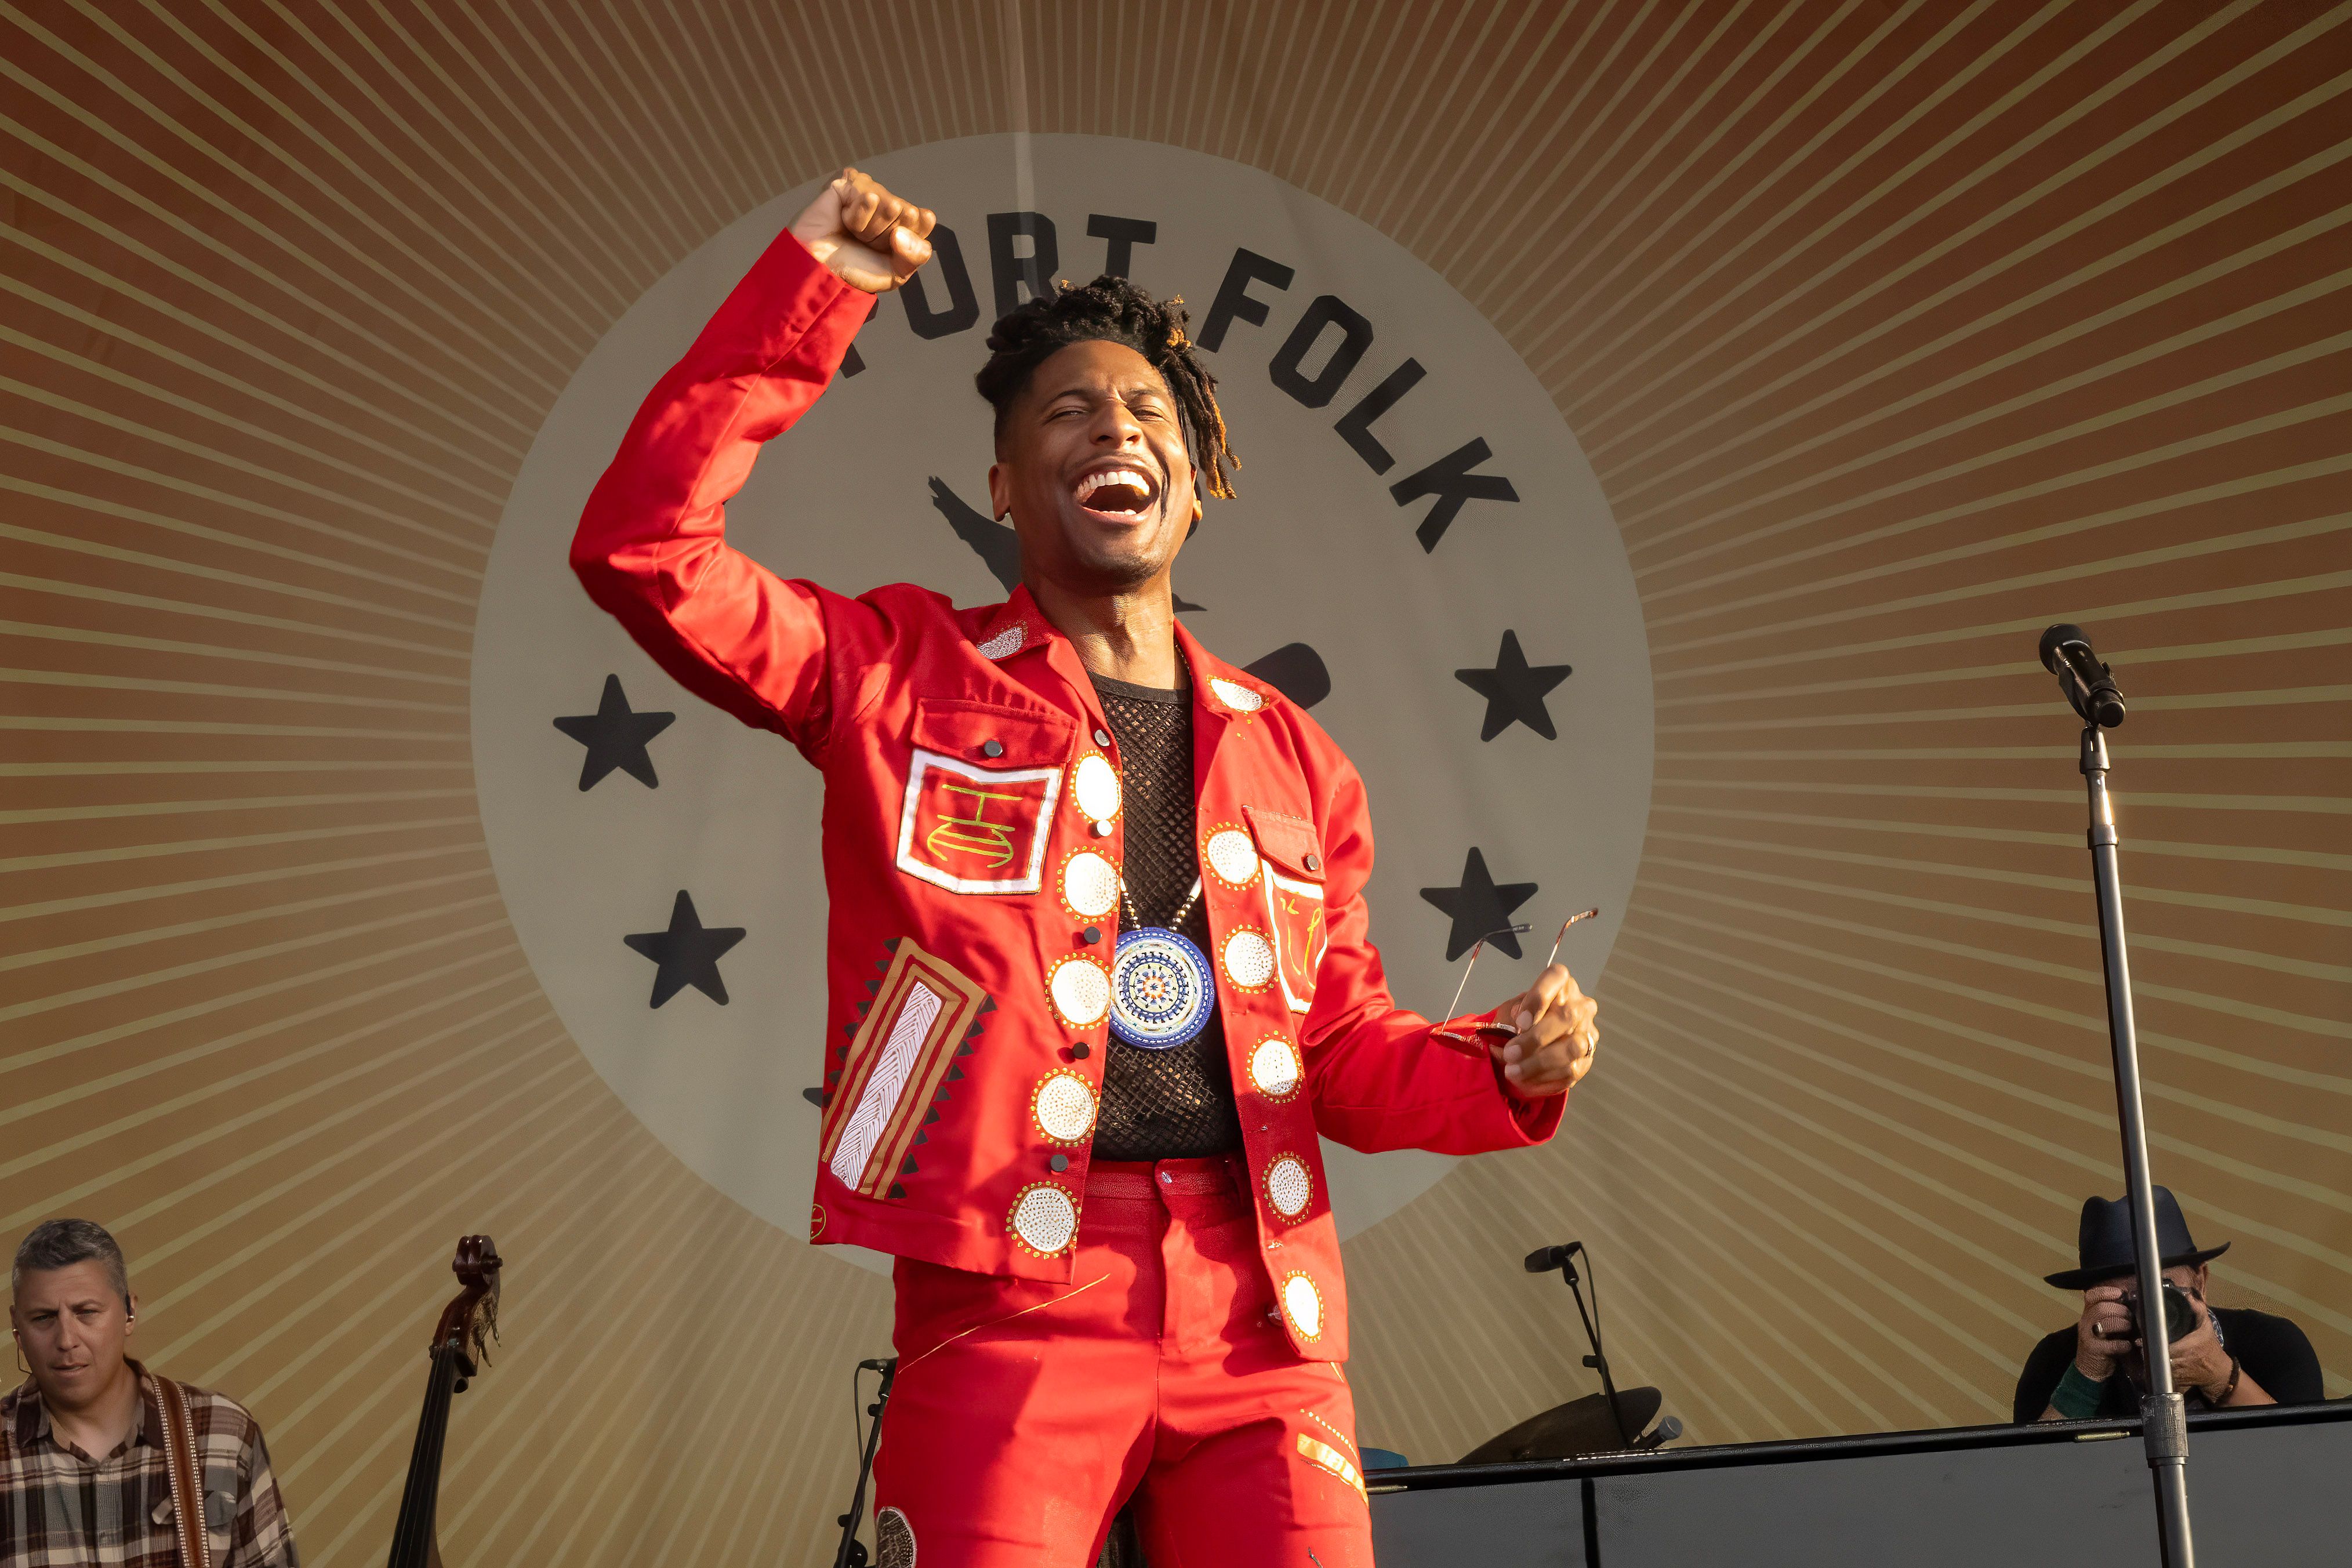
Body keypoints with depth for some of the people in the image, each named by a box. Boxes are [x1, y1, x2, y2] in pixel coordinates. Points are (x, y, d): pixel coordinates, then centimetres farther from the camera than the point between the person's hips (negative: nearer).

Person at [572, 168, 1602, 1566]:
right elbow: (643, 548, -2)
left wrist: (1508, 1071, 1)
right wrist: (814, 292, -2)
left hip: (1262, 1315, 3)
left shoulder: (1290, 757, 20)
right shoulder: (902, 677, 10)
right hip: (1013, 1294, -3)